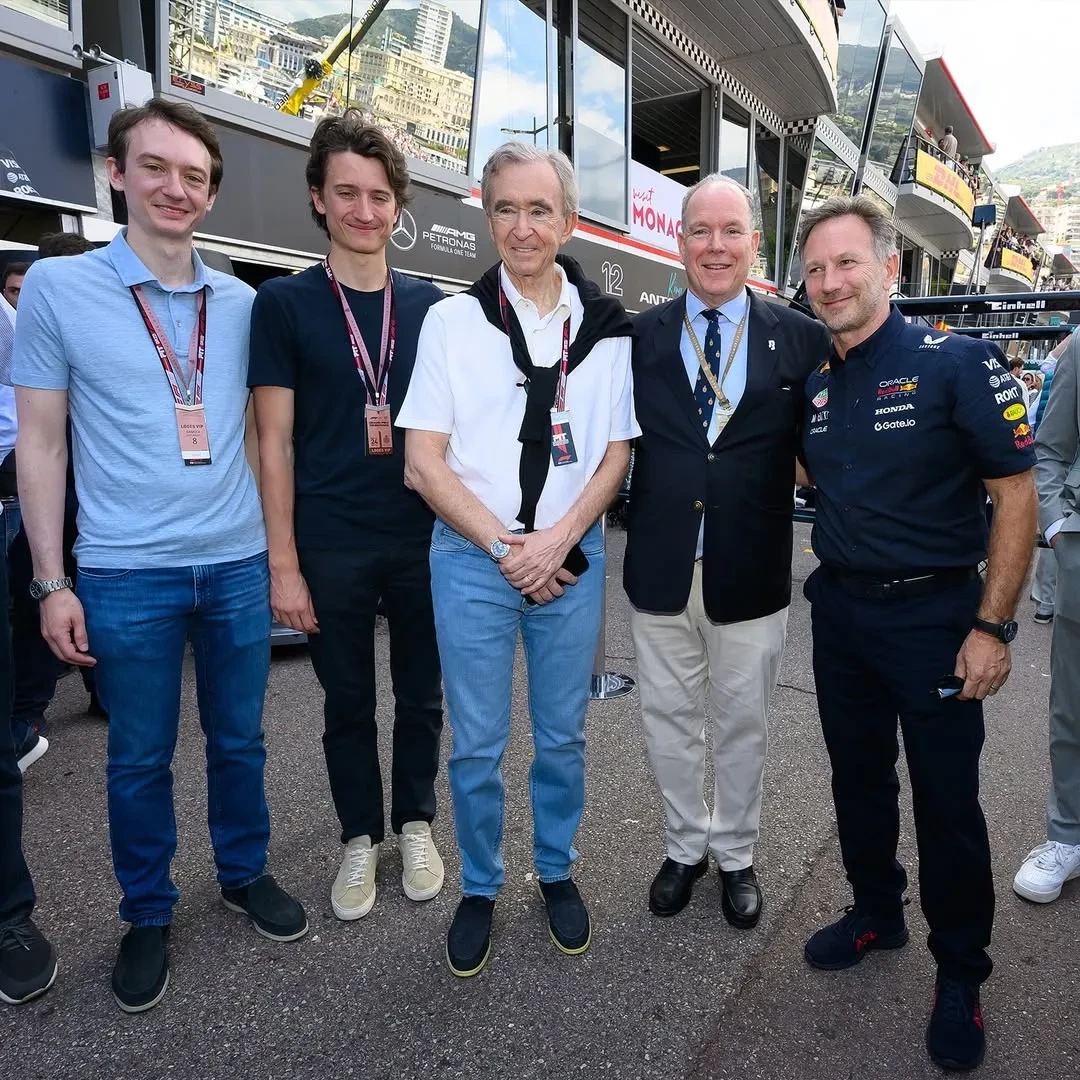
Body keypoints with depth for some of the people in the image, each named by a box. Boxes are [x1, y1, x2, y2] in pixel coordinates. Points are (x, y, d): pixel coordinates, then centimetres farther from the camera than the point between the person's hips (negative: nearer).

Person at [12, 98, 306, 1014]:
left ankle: (246, 874, 38)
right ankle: (148, 914, 33)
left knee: (239, 739, 16)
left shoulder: (242, 303, 5)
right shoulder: (56, 287, -3)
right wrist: (51, 580, -5)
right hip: (126, 575, -2)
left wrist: (283, 550, 9)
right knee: (140, 757, 12)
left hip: (238, 564, 3)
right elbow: (39, 442, -2)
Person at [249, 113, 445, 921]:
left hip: (425, 538, 2)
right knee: (349, 704, 12)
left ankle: (415, 822, 36)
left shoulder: (430, 306, 5)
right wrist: (284, 562, -8)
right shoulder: (283, 304, -2)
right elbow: (275, 442, -4)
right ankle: (360, 836, 33)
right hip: (332, 546, -2)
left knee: (421, 695, 14)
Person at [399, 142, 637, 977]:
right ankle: (480, 889, 31)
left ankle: (557, 872, 37)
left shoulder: (606, 329, 4)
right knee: (477, 744, 9)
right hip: (473, 559, -1)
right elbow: (424, 464, -4)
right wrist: (505, 546, -10)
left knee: (562, 735, 14)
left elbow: (616, 454, 4)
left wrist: (555, 541, -10)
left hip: (571, 558, 2)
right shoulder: (451, 320, -1)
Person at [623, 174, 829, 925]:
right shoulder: (640, 336, 1)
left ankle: (736, 856, 40)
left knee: (742, 724, 16)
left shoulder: (801, 338, -1)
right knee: (669, 720, 15)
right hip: (661, 567, 1)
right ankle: (686, 847, 39)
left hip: (751, 572, 0)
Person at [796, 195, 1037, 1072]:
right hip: (839, 612, 5)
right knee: (858, 777, 18)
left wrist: (994, 626, -15)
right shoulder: (812, 383, 5)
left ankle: (961, 972, 27)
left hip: (931, 615, -5)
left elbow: (1016, 492, -12)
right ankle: (876, 913, 40)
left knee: (946, 801, 6)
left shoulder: (955, 364, -12)